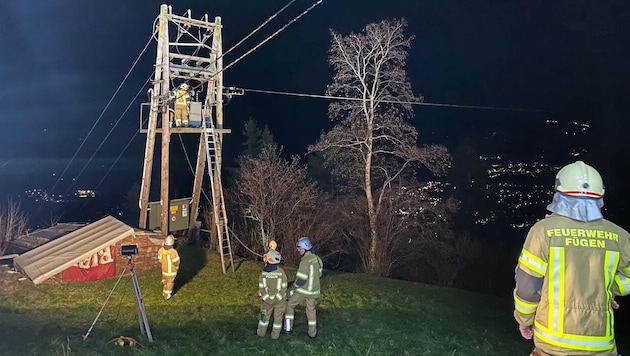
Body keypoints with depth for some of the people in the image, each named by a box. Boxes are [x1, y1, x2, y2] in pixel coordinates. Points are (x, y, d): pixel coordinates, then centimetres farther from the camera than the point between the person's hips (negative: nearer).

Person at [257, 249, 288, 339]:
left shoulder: (263, 272, -16)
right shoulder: (281, 271, -19)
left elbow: (261, 287, -9)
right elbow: (284, 287, -12)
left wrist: (264, 296, 6)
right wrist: (284, 298, 3)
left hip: (267, 298, 1)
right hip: (279, 299, -1)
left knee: (265, 315, 21)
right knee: (278, 316, 15)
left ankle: (262, 332, 33)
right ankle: (275, 334, 24)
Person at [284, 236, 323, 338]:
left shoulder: (305, 261, -24)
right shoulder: (317, 259, 0)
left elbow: (301, 279, -23)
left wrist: (295, 287, -5)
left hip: (302, 290, -6)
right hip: (314, 291, 7)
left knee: (290, 305, 14)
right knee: (311, 310, 20)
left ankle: (288, 327, 18)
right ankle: (312, 333, 25)